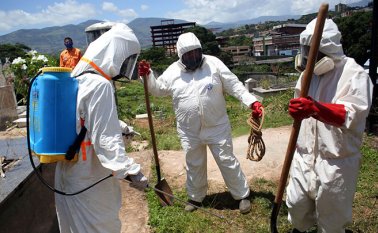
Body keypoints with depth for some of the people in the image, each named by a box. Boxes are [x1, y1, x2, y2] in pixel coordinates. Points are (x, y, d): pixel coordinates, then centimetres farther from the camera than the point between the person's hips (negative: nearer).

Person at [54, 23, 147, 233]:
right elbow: (105, 137, -27)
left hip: (70, 171, 9)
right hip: (88, 178, -9)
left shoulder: (78, 78, 7)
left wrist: (122, 128, 24)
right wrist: (128, 169, -30)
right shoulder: (100, 85, -23)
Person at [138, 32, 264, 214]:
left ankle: (242, 195, 28)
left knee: (227, 161, 8)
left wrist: (252, 101, -15)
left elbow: (234, 85, -6)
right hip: (189, 131, 2)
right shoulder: (173, 71, -1)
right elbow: (158, 90, 10)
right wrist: (148, 76, -8)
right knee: (194, 165, 18)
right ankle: (195, 197, 40)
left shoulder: (214, 63, -6)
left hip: (217, 127, -2)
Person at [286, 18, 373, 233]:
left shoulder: (355, 74, -13)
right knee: (297, 203, 19)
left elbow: (352, 114, -29)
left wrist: (315, 109, -45)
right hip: (305, 155, 6)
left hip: (337, 160, -5)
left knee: (331, 216, 11)